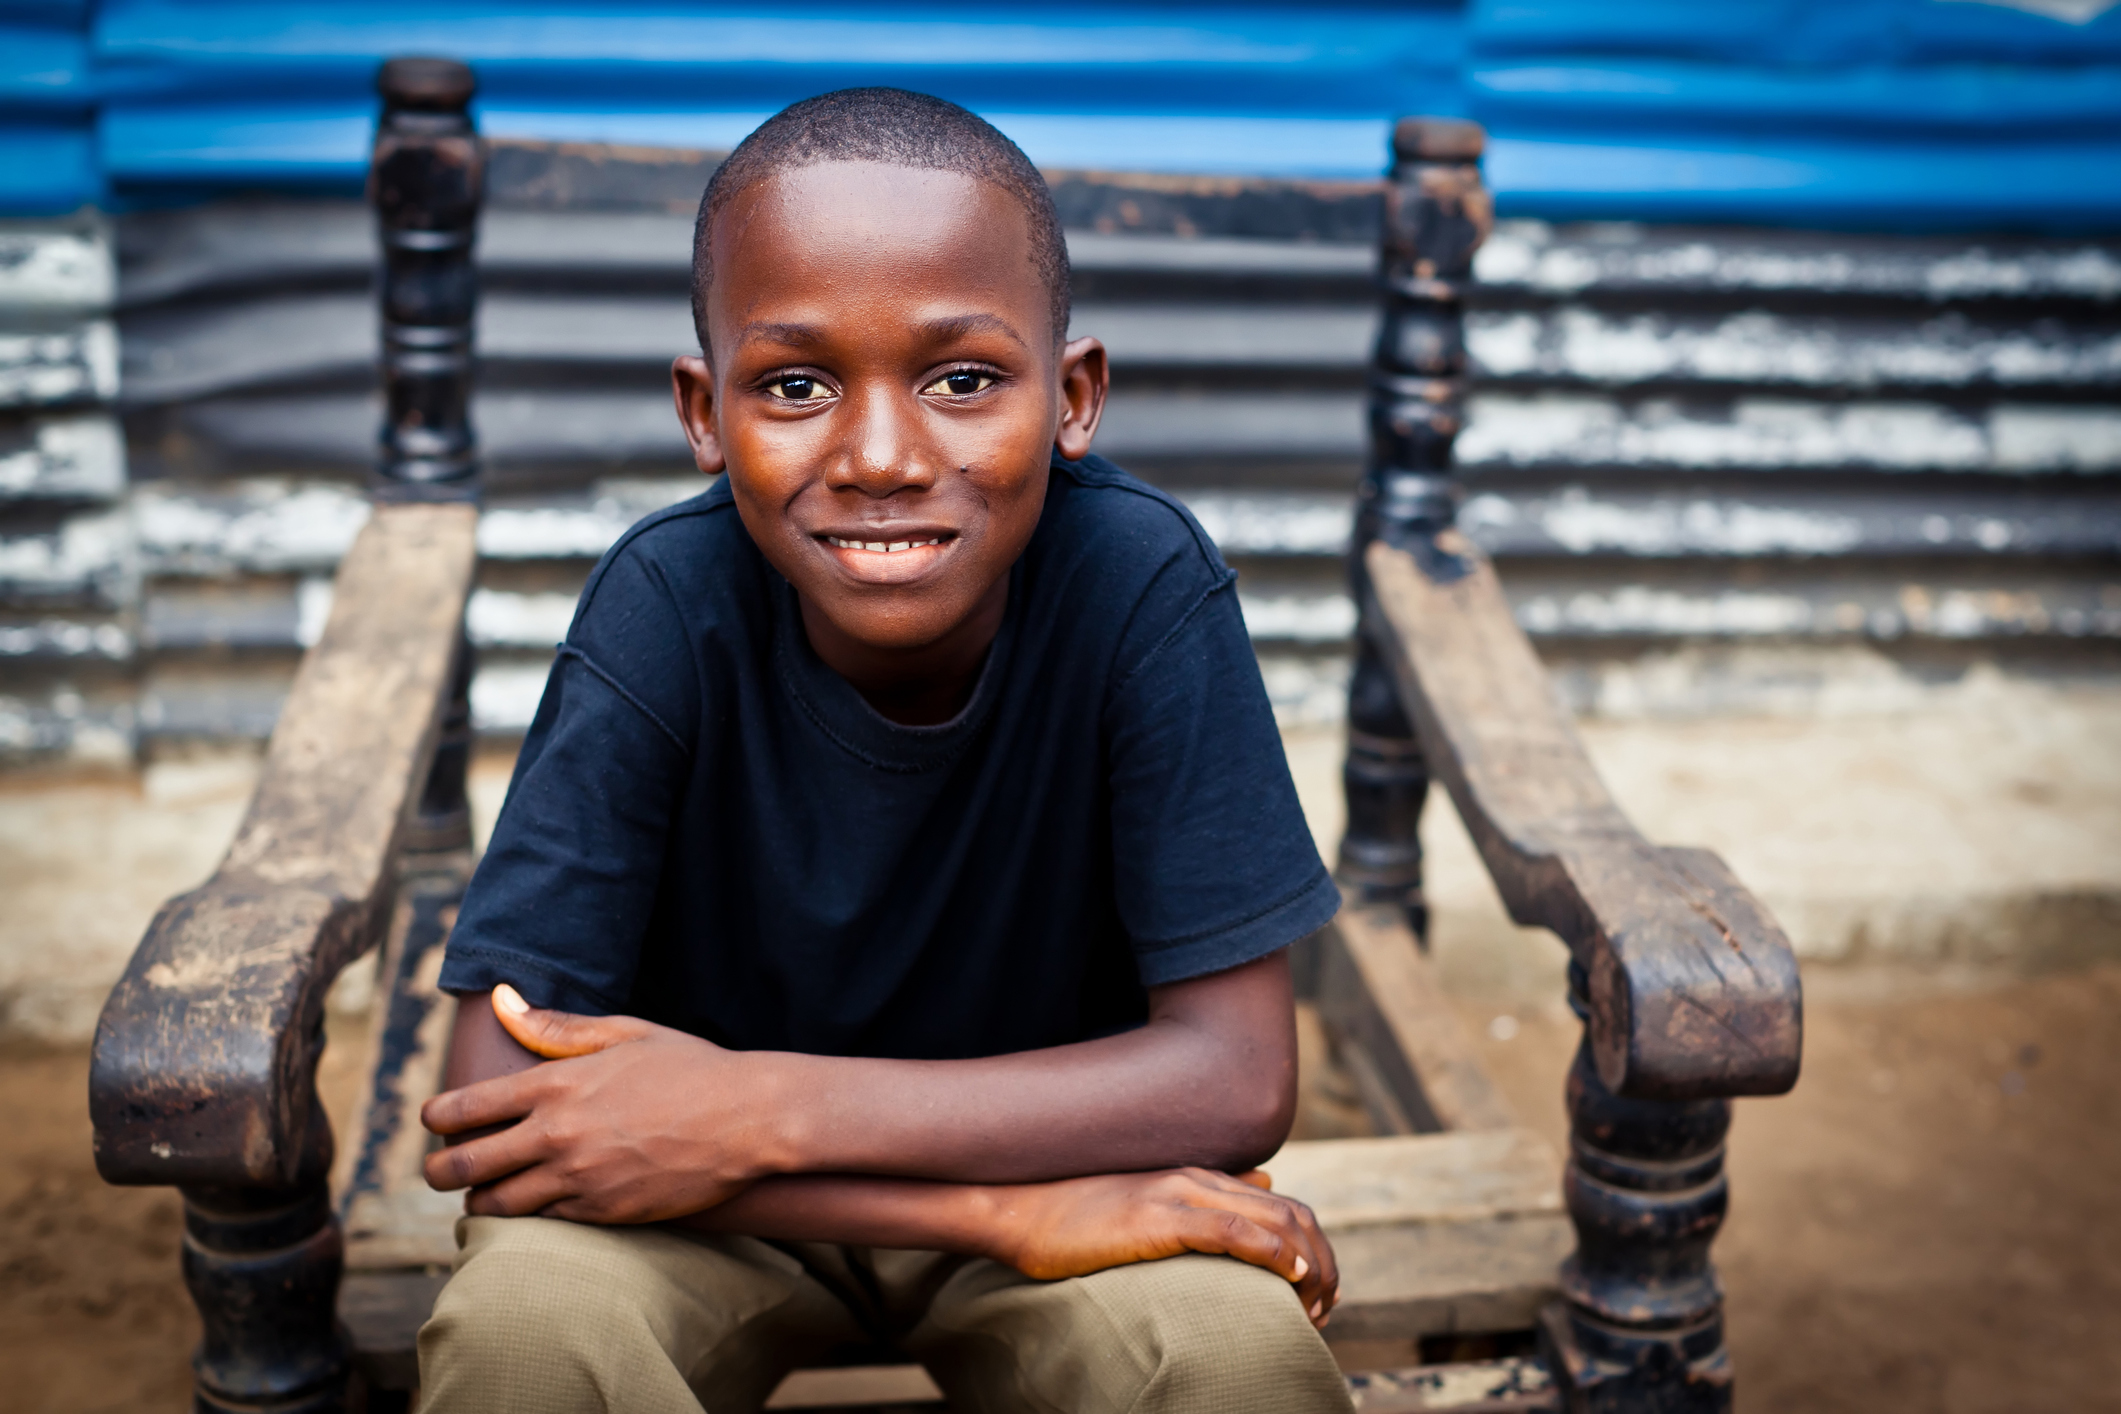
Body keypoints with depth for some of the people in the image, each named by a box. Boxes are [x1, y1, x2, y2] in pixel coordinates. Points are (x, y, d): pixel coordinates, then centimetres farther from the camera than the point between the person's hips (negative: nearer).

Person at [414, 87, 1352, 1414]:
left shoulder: (1143, 582, -23)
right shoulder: (669, 606, -23)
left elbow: (1238, 1077, -22)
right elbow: (497, 1112, -26)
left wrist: (764, 1107, -30)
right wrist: (1008, 1205, -32)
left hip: (1047, 1140, 1)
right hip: (717, 1216, 0)